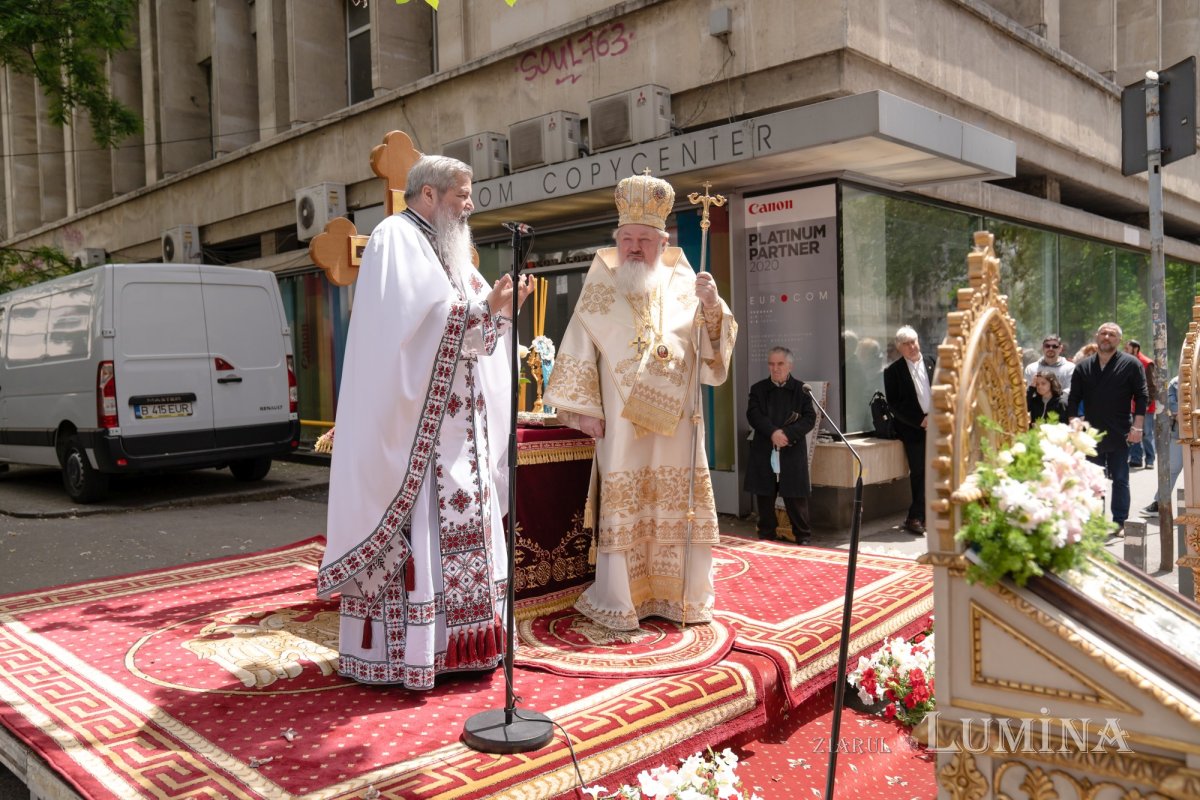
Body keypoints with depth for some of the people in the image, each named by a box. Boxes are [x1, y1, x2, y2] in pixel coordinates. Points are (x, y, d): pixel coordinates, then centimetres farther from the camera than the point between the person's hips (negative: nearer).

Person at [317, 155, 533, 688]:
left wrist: (503, 306, 0)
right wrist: (484, 308, -21)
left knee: (455, 522, 9)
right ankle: (398, 652, 0)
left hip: (456, 422, 9)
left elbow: (473, 321, 17)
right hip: (412, 417, -9)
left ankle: (448, 640, 16)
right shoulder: (394, 240, -6)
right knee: (414, 524, -8)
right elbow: (420, 321, -20)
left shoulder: (445, 250, 20)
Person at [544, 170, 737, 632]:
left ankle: (679, 596, 19)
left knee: (678, 506, 6)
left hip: (675, 420, 2)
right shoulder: (600, 288, 3)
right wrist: (584, 409, -5)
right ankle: (617, 602, 7)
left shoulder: (684, 286, 7)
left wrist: (712, 308, -16)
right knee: (622, 507, -2)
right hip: (621, 421, -2)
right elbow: (579, 351, 1)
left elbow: (715, 345, 4)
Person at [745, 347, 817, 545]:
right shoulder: (758, 389, 8)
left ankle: (803, 537, 13)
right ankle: (766, 537, 19)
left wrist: (787, 434, -19)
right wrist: (773, 432, -20)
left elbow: (810, 418, -5)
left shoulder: (801, 390, 4)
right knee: (765, 498, 8)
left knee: (796, 499, 1)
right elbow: (753, 415, -5)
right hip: (764, 453, 2)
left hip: (793, 453, -2)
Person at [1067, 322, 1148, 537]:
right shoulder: (1083, 367, 7)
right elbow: (1074, 400, 8)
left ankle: (1119, 522, 13)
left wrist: (1137, 427, -11)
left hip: (1120, 436, -3)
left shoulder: (1131, 364, -2)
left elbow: (1141, 397, -4)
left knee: (1120, 480, 6)